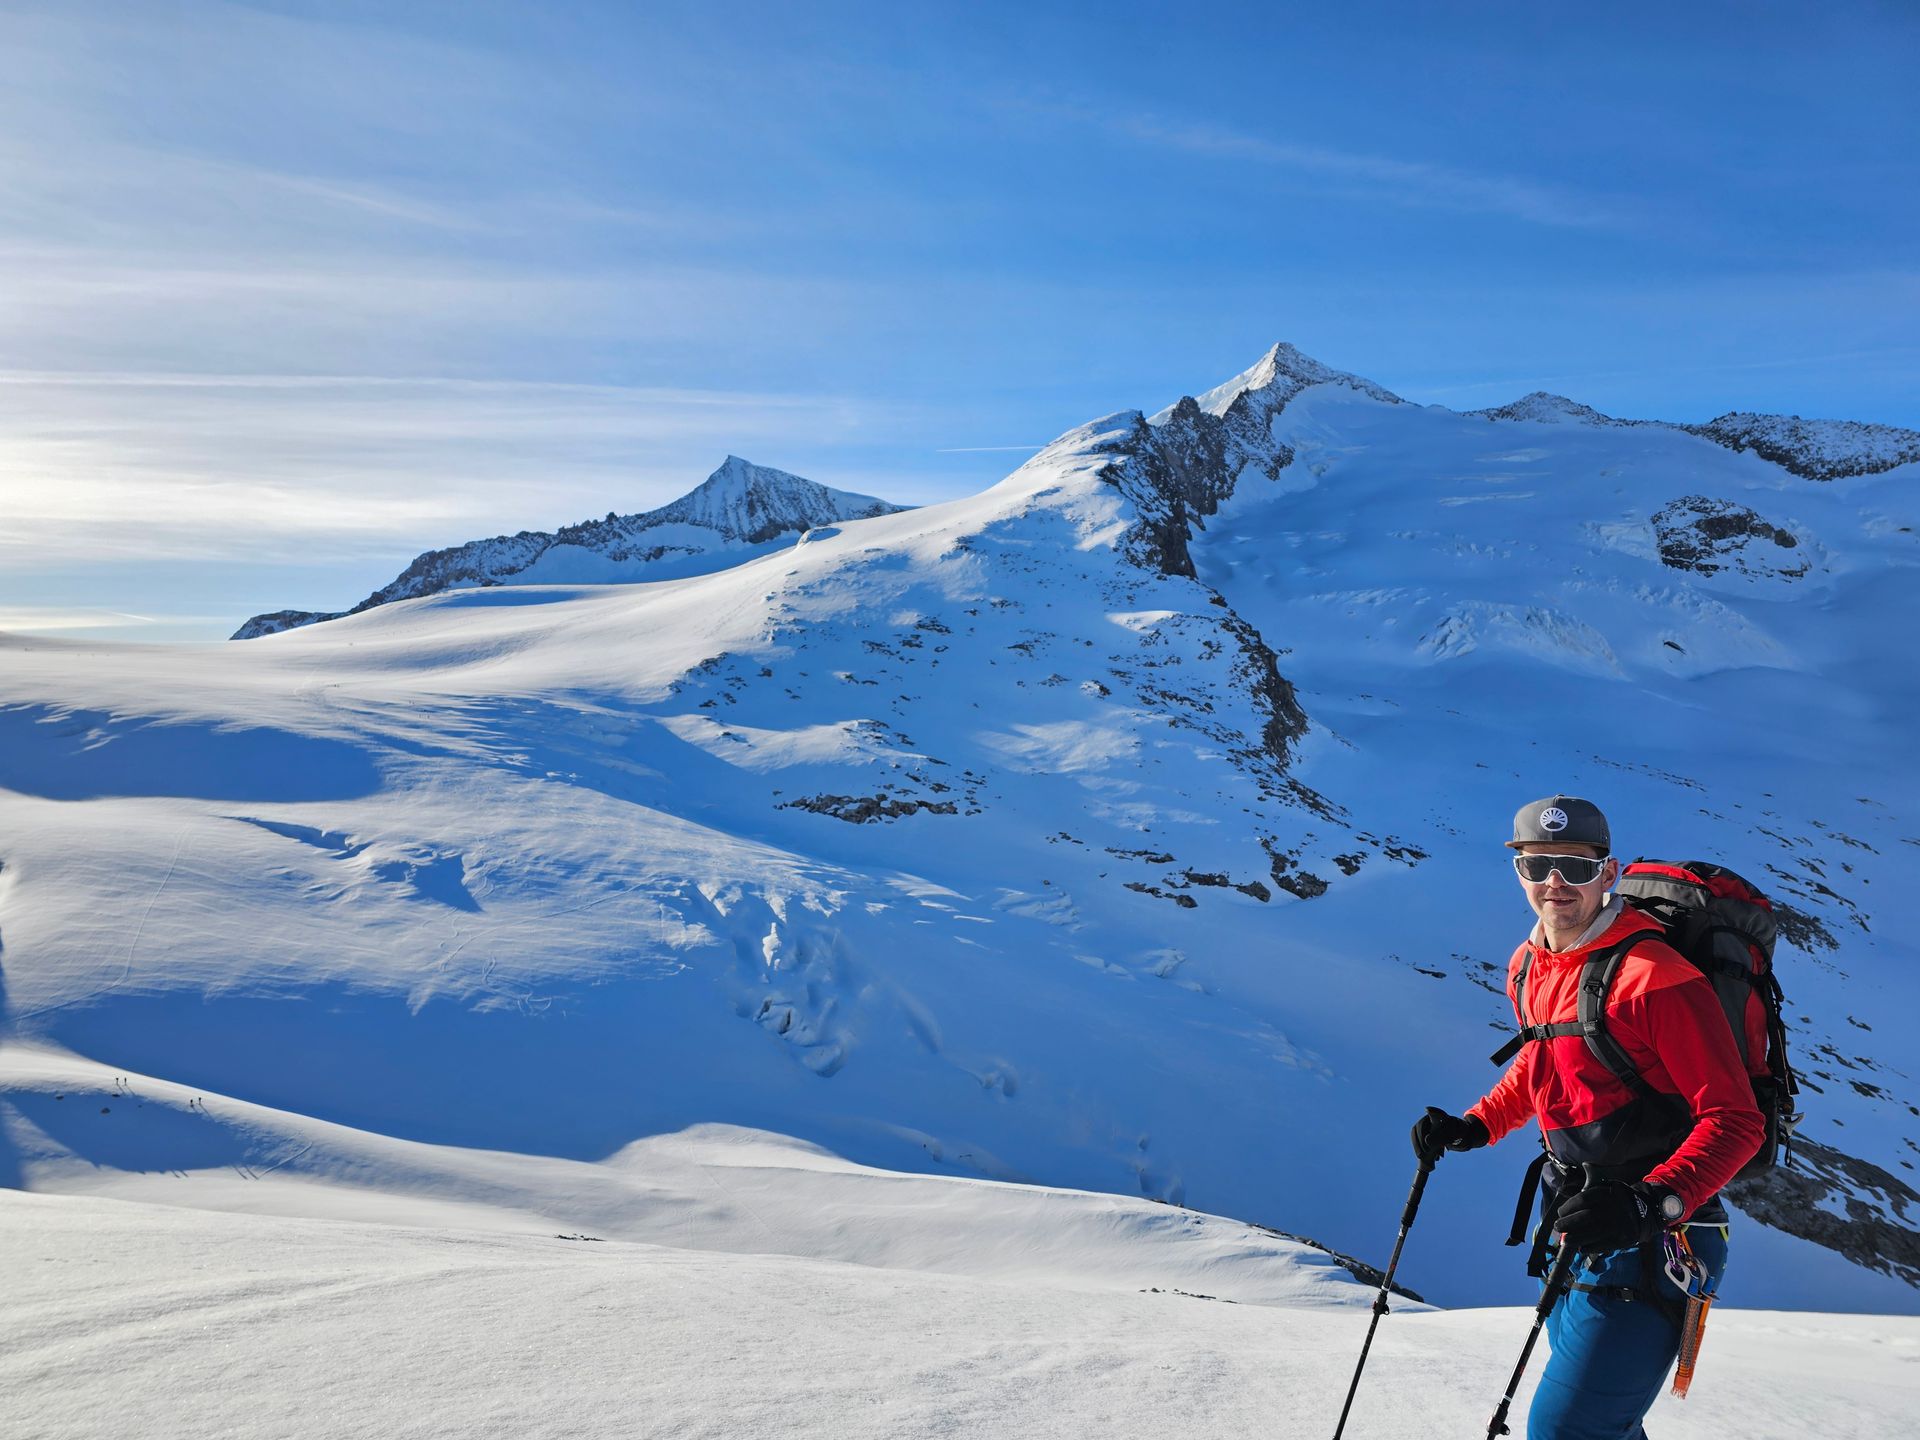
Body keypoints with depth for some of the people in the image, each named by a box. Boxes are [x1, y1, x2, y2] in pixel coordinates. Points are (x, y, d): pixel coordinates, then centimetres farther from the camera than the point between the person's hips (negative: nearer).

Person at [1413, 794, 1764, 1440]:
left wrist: (1650, 1204, -35)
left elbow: (1736, 1121, -22)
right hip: (1574, 1220, 8)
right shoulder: (1528, 968, 3)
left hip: (1645, 1239, -8)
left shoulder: (1653, 976, -22)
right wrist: (1474, 1127, 9)